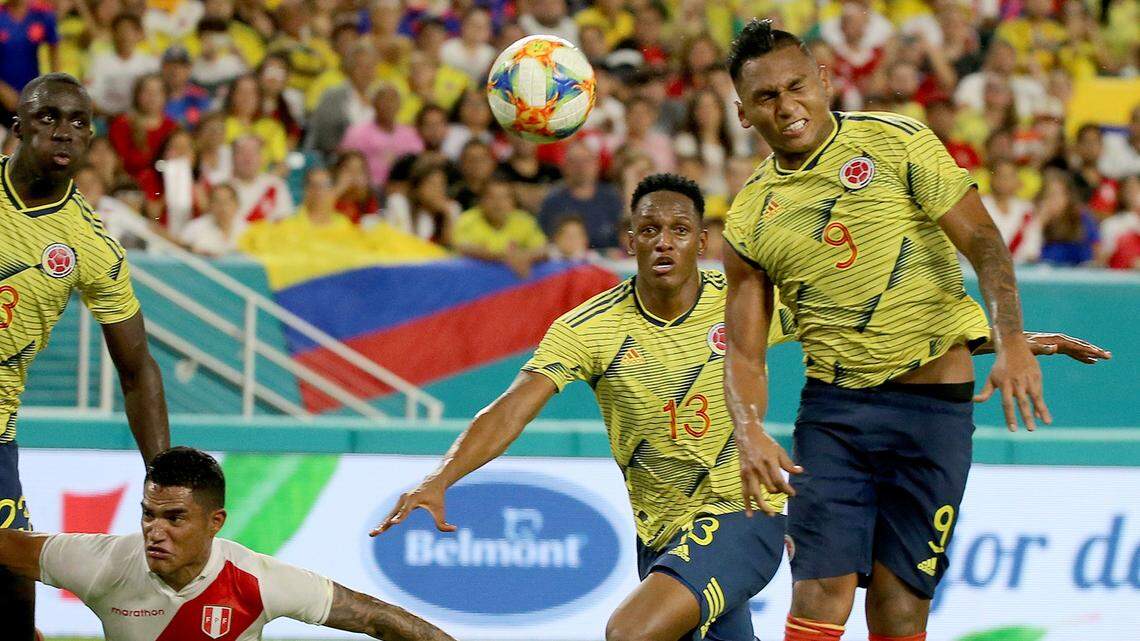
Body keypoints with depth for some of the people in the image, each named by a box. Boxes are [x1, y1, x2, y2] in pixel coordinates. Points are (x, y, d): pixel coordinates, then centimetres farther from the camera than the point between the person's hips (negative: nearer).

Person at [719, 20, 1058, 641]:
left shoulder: (897, 143, -4)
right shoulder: (750, 218, 4)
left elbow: (981, 239, -8)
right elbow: (743, 351, 5)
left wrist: (1012, 341, -24)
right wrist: (750, 433, -16)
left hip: (932, 401, -2)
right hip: (831, 408, 2)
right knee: (822, 588, -11)